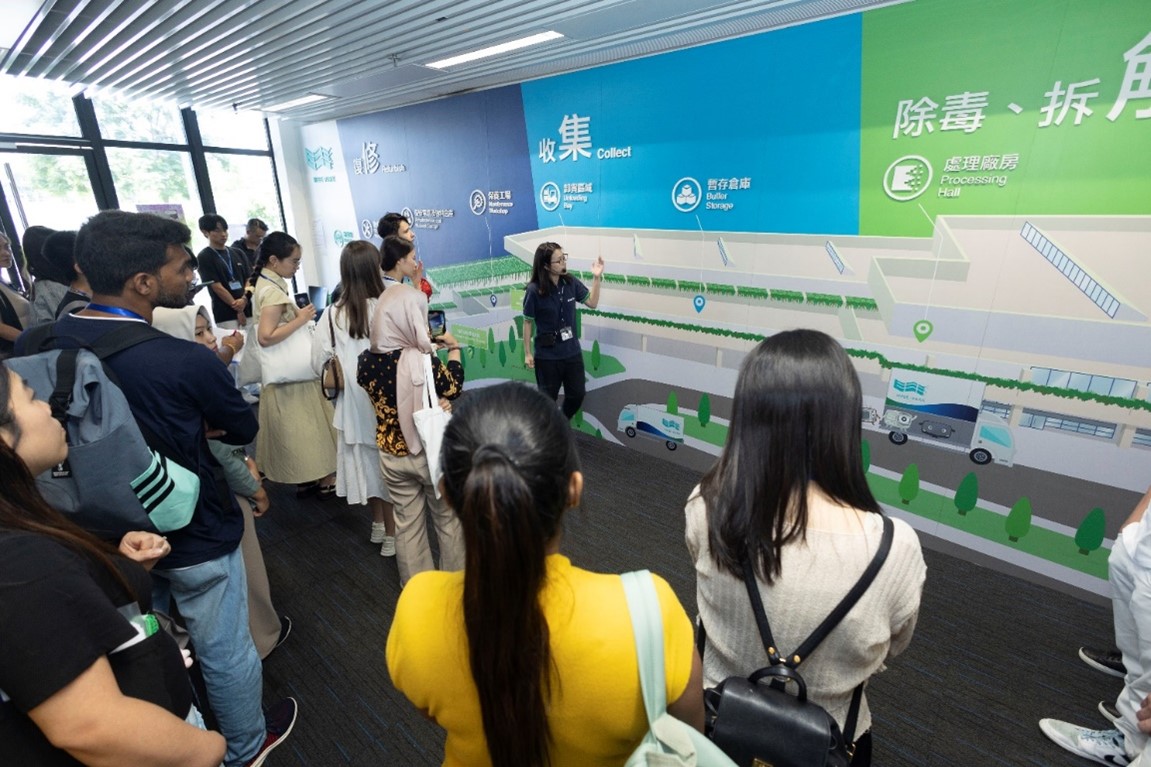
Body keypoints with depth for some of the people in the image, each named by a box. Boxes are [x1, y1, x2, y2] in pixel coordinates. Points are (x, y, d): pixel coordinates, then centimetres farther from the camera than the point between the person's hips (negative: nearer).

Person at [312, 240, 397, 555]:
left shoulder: (333, 314, -8)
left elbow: (319, 362, -3)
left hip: (354, 403, 4)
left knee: (367, 463, 20)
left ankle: (378, 524, 38)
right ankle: (392, 534, 24)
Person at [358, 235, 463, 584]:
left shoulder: (367, 361, -9)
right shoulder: (423, 362, -26)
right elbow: (454, 388, -9)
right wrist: (454, 349, 4)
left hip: (392, 452, 5)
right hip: (432, 451, -4)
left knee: (407, 523, 19)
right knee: (448, 519, 17)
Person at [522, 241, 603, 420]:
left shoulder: (571, 283, -5)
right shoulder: (534, 290, -18)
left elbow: (592, 303, 4)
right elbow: (528, 322, -10)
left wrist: (596, 277, -8)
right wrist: (527, 353, -7)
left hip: (572, 351, 5)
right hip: (547, 355, -5)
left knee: (577, 394, 16)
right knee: (548, 398, 13)